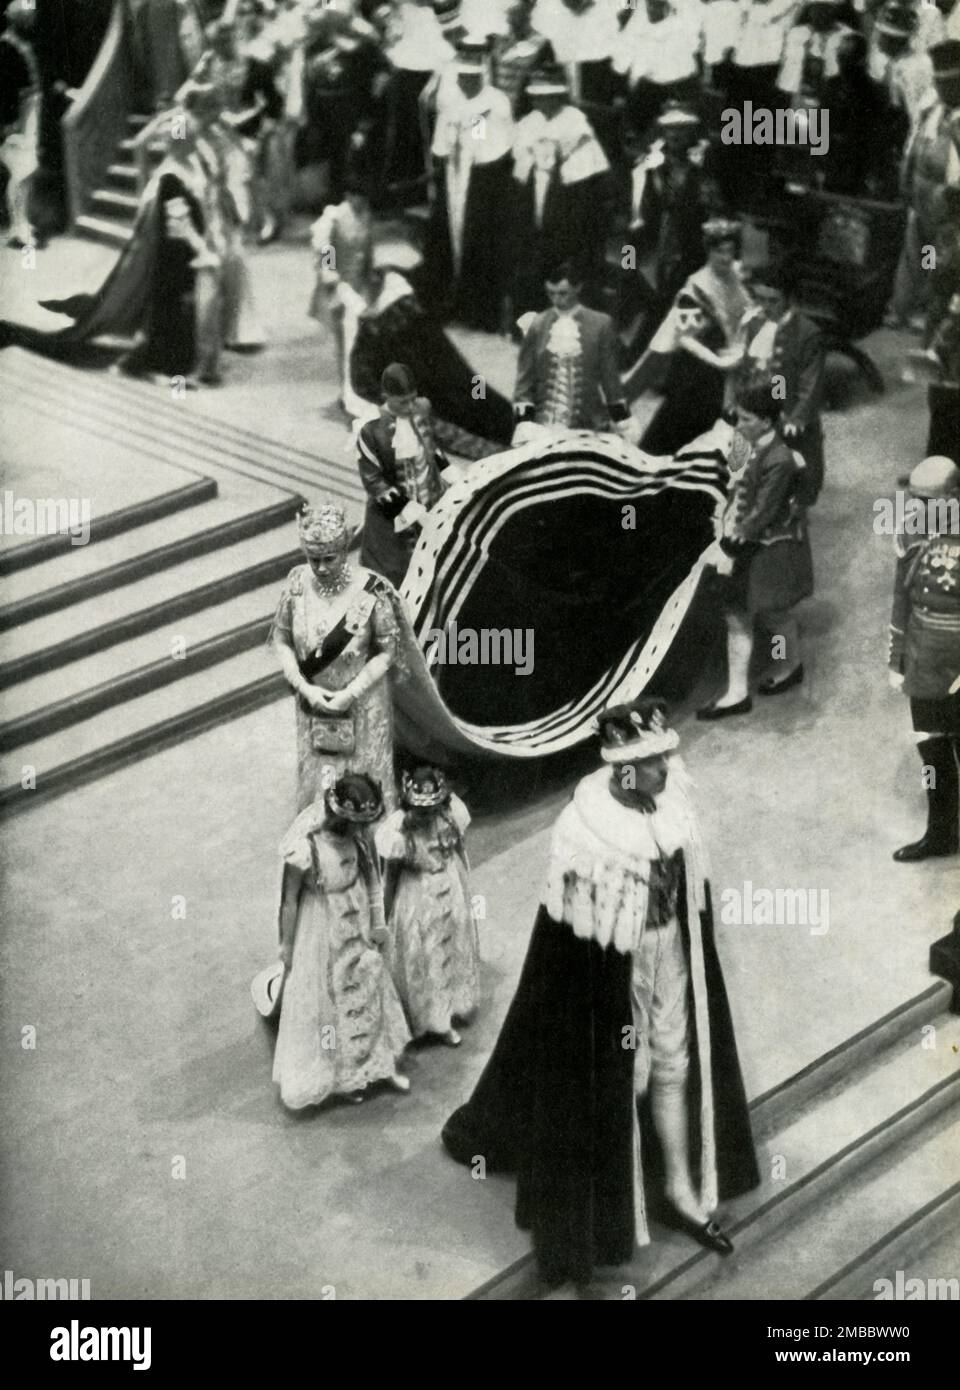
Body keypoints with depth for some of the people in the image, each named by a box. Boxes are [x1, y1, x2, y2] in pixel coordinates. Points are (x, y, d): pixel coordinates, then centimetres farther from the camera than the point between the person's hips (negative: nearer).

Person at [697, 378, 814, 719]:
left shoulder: (779, 461, -28)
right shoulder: (754, 447, -4)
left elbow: (761, 515, -25)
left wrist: (731, 546, -20)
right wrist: (728, 538, 1)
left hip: (771, 550, -8)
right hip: (745, 544, 8)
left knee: (775, 615, 15)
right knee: (737, 617, 11)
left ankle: (791, 666, 42)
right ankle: (737, 693, 21)